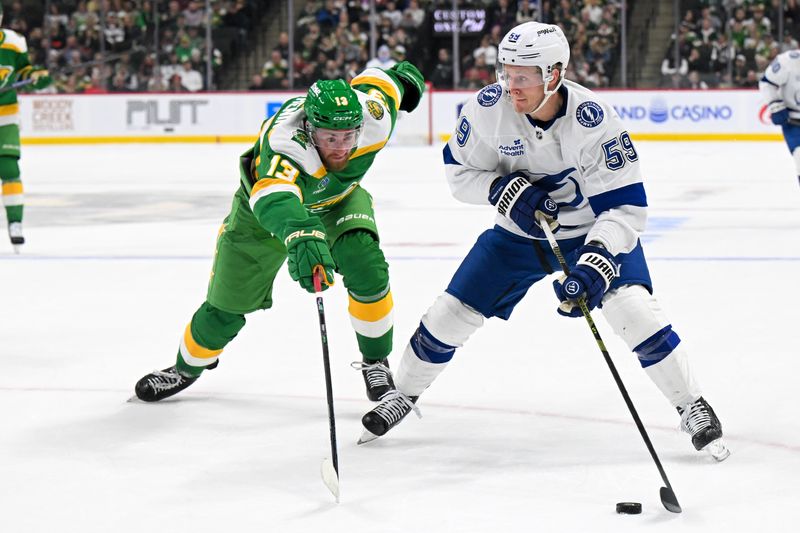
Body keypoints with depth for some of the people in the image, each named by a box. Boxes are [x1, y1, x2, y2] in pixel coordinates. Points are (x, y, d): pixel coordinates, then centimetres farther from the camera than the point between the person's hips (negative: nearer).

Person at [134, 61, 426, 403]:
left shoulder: (374, 116, -33)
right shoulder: (286, 143, -47)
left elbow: (373, 80, -8)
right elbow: (275, 199, -67)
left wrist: (402, 76, 15)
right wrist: (301, 237, -87)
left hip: (339, 199, 3)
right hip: (264, 207, -3)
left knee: (366, 268, -25)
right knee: (226, 306, 6)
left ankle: (375, 362, -2)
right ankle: (187, 367, 37)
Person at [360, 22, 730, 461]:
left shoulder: (592, 119, -31)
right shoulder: (487, 109, -22)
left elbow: (625, 205, -29)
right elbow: (460, 171, -7)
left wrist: (596, 261, -43)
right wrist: (502, 189, -27)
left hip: (595, 228, -3)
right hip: (519, 232, 3)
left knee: (634, 311, -22)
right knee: (451, 315, 2)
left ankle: (692, 407, -4)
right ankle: (403, 394, 28)